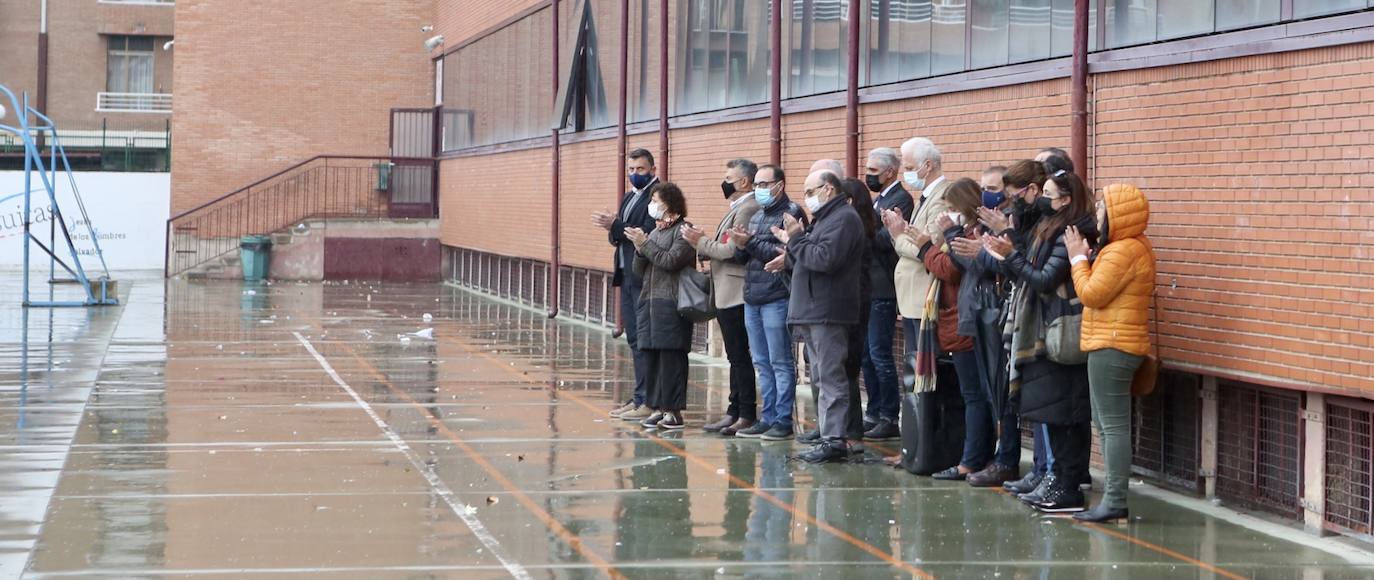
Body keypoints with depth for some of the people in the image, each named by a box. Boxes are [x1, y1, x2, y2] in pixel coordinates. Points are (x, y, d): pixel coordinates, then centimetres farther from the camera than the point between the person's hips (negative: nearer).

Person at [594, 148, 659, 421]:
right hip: (628, 276, 10)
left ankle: (648, 401, -6)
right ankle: (640, 398, 17)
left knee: (644, 340, -8)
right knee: (634, 338, 12)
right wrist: (612, 228, -3)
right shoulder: (629, 199, 20)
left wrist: (615, 226, -19)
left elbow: (648, 234, -20)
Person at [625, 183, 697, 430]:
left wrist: (645, 244, -10)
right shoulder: (655, 232, 20)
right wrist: (640, 249, -2)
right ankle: (658, 408, 12)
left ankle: (674, 412, -5)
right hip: (649, 302, 8)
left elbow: (671, 261, -15)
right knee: (651, 355, 6)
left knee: (671, 356, -8)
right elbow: (639, 271, 17)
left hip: (671, 305, -8)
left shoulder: (683, 231, -4)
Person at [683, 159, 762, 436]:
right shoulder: (738, 208, 18)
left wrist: (701, 242, -12)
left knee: (740, 357, -6)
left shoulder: (748, 209, -15)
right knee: (737, 358, 12)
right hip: (728, 296, 11)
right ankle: (736, 412, 17)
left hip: (736, 296, -11)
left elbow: (734, 251, -22)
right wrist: (703, 242, 3)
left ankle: (746, 415, -3)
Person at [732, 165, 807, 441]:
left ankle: (783, 421, -1)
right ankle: (768, 418, 16)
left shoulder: (791, 213, -8)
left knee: (781, 362, -4)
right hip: (752, 298, 9)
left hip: (776, 298, -9)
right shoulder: (757, 217, 19)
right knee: (762, 363, 11)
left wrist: (750, 243, -16)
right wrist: (741, 247, -2)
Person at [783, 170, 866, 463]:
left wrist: (797, 239, -11)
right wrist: (793, 242, 10)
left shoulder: (843, 219, -11)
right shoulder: (825, 218, 23)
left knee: (830, 376, -12)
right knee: (822, 377, 11)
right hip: (814, 312, 11)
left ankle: (835, 440, -14)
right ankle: (828, 435, 13)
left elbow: (825, 259, -23)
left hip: (828, 312, -11)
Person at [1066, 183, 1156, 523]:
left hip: (1113, 348, -11)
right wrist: (1083, 258, 5)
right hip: (1112, 345, 11)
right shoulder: (1132, 247, 18)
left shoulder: (1124, 251, -17)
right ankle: (1114, 498, 18)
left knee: (1114, 425, -9)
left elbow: (1092, 294, -18)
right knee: (1106, 424, 15)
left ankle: (1115, 501, -8)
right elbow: (1093, 293, 16)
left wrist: (1078, 258, -5)